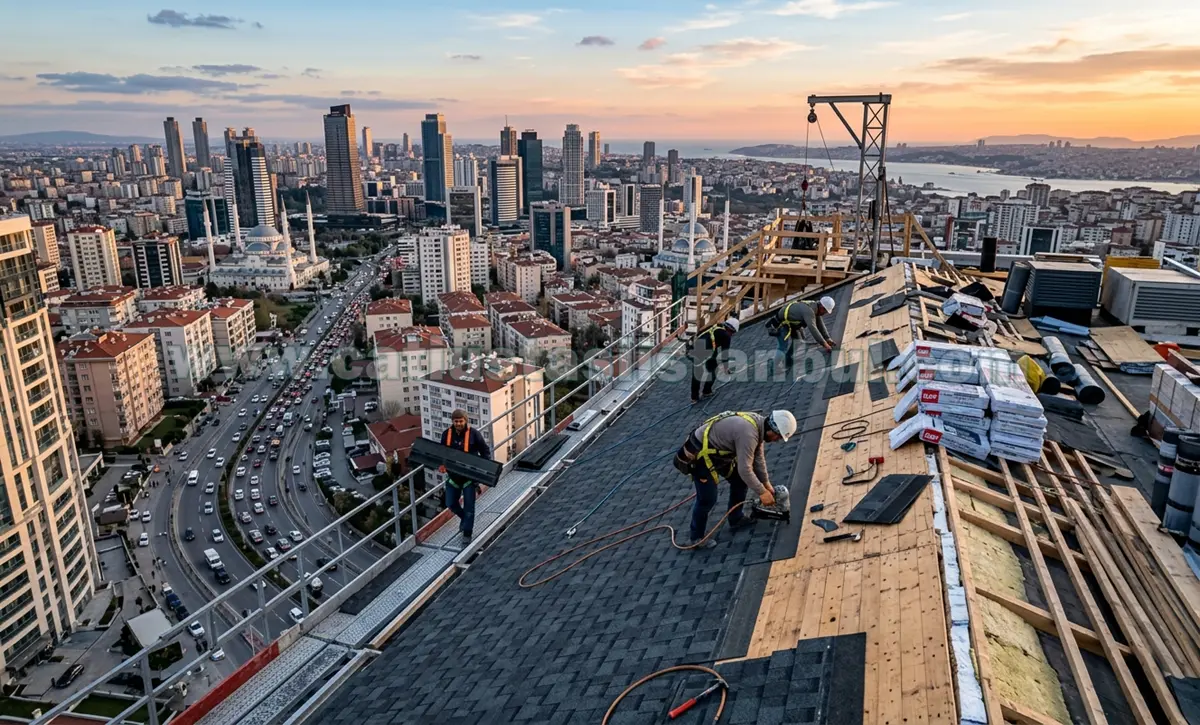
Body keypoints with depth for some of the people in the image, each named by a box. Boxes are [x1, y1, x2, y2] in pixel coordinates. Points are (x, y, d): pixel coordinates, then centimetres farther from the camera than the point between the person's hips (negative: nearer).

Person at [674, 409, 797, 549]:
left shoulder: (758, 424, -1)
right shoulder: (748, 433, -32)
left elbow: (758, 458, 10)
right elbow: (745, 469, -28)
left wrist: (766, 484, 11)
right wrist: (762, 492, -17)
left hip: (718, 451, 10)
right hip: (699, 455, -10)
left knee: (740, 481, 15)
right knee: (707, 499, -8)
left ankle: (736, 519, 32)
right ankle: (697, 538, 10)